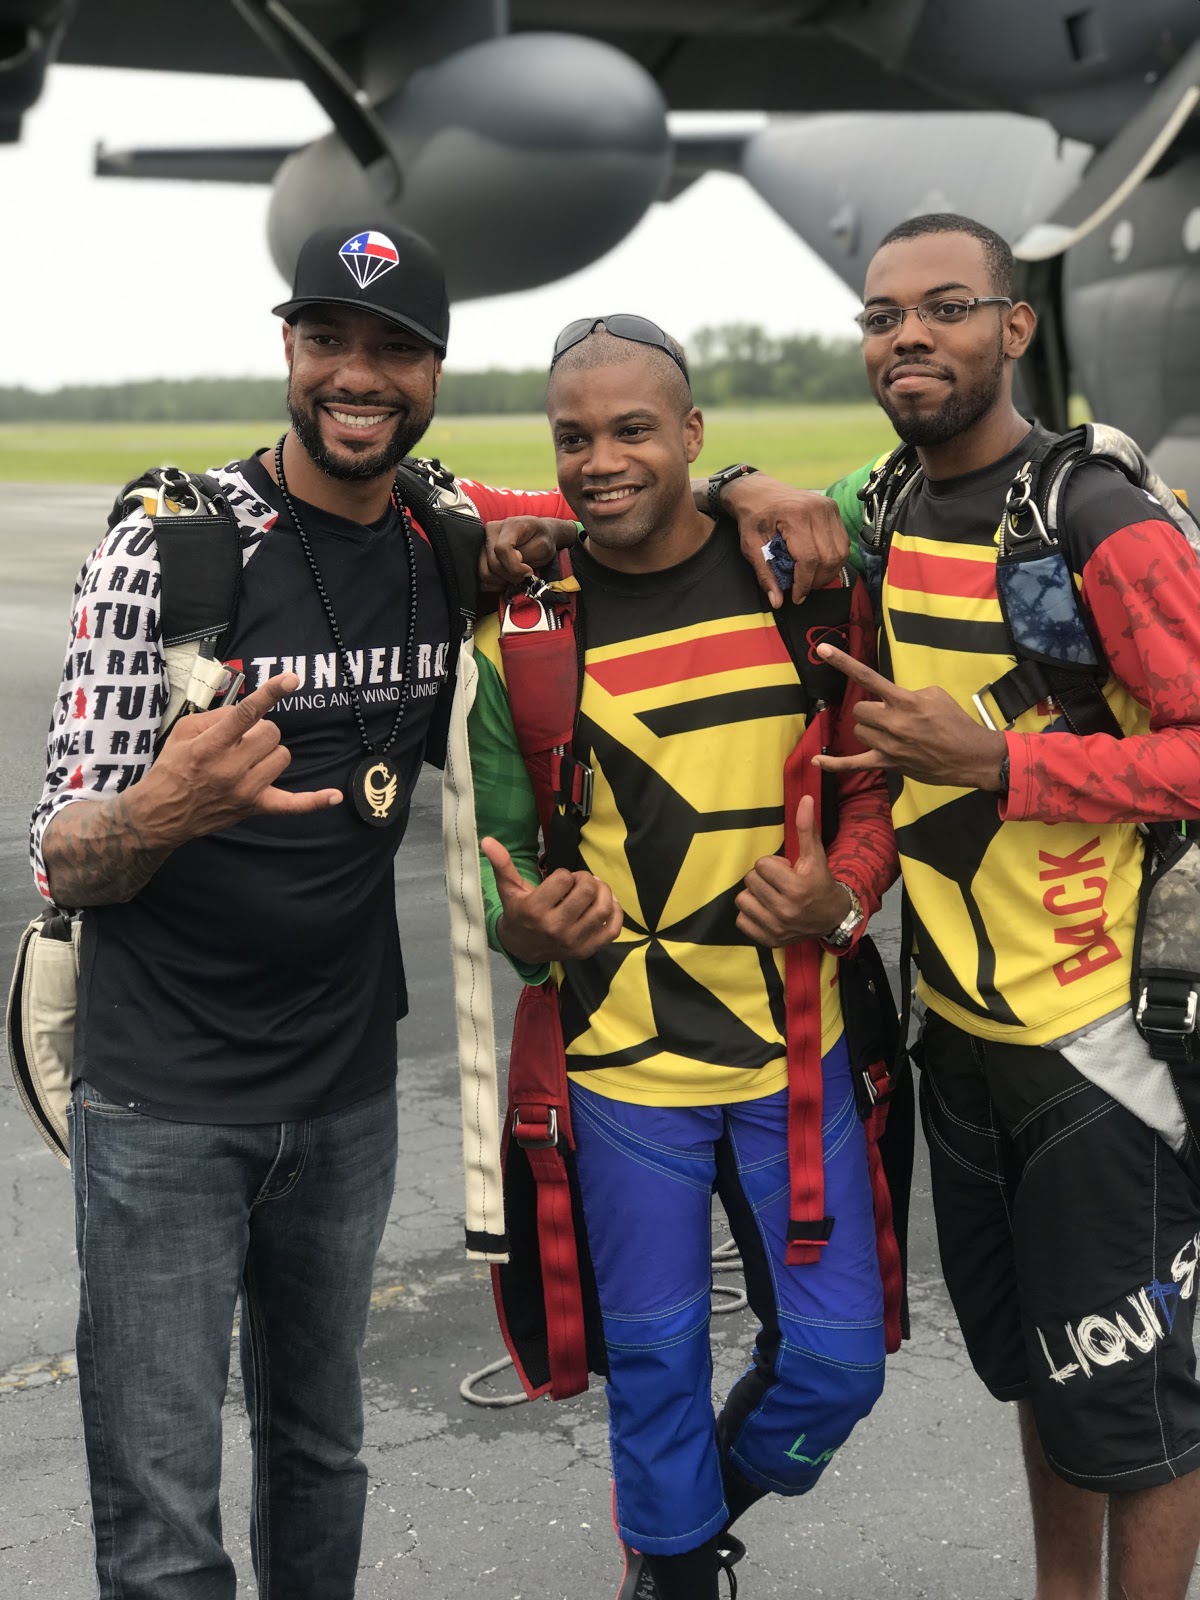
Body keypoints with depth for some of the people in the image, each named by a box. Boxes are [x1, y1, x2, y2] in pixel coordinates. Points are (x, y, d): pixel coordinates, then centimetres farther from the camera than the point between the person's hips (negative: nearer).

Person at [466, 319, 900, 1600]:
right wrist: (524, 928, -20)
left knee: (836, 1361, 9)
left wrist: (844, 898, -14)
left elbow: (875, 775, 5)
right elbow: (503, 846, 2)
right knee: (655, 1356, 12)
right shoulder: (522, 625, -5)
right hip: (622, 1057, -1)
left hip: (796, 1041, 1)